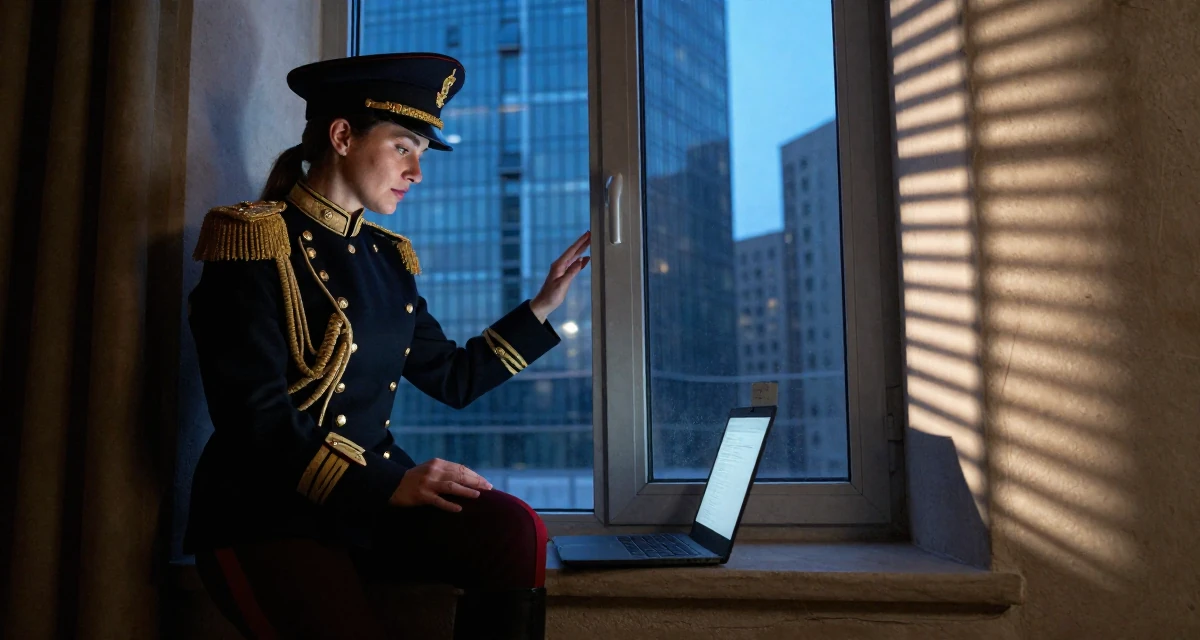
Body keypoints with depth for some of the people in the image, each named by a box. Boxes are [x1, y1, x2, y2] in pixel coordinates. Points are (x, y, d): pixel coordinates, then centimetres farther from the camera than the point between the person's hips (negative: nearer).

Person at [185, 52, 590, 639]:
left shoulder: (387, 256, 12)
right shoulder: (257, 242, -9)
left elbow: (453, 379, 14)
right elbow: (254, 417, -17)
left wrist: (544, 303, 11)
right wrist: (388, 486, -24)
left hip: (371, 498, 6)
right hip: (265, 515, -5)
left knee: (514, 529, -19)